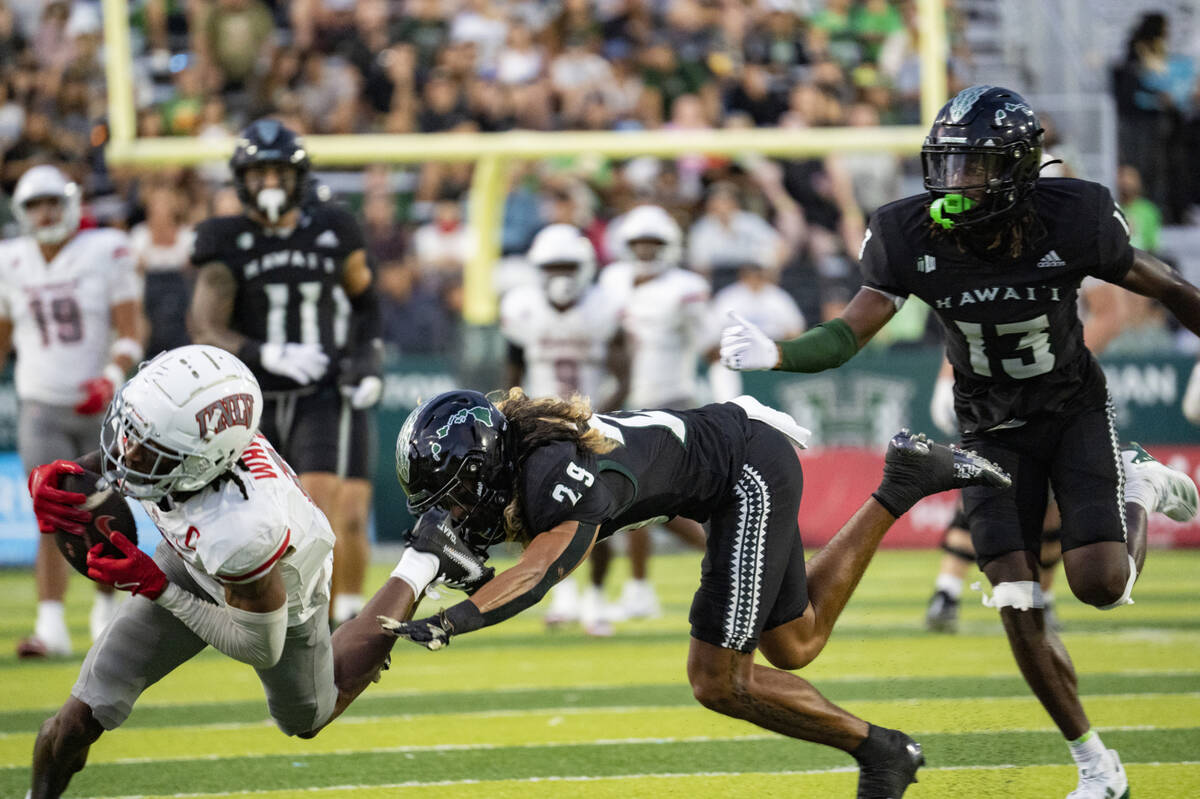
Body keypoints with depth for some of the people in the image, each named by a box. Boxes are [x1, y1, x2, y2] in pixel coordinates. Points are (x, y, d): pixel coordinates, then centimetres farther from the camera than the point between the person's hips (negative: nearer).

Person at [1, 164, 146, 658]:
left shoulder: (106, 254, -6)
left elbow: (130, 334, -9)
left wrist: (111, 378, -25)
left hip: (102, 408, -1)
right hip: (42, 408, 1)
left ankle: (106, 608, 28)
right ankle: (50, 628, -15)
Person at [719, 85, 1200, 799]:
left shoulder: (1072, 221, -24)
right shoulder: (913, 238, -19)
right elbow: (850, 334, -18)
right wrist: (773, 354, -37)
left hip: (1074, 410, -2)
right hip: (994, 431, 2)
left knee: (1099, 583, -18)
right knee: (1019, 607, -7)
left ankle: (1142, 490, 18)